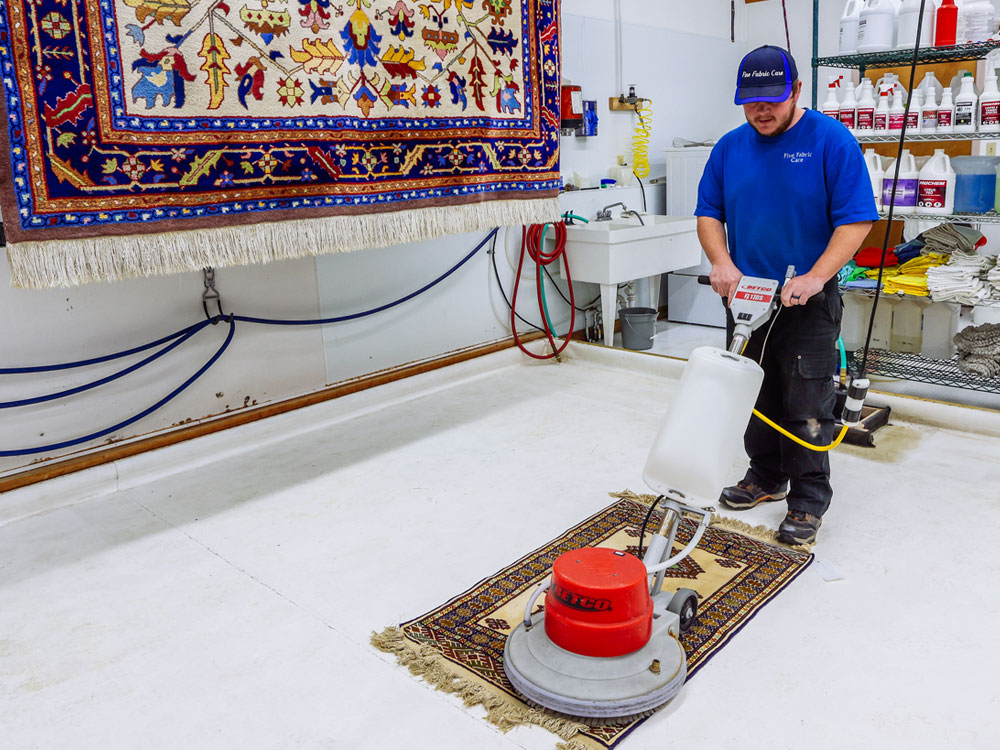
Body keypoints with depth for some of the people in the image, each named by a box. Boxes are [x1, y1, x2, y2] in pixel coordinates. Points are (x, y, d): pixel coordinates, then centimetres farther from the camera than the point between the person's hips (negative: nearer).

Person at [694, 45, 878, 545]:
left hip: (808, 302, -5)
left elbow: (857, 220, -13)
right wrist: (721, 262, -12)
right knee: (756, 397, 15)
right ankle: (766, 478, 32)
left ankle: (807, 502, 12)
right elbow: (708, 213, 7)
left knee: (807, 406, 0)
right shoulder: (729, 147, 6)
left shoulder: (831, 140, -9)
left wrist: (815, 278, -25)